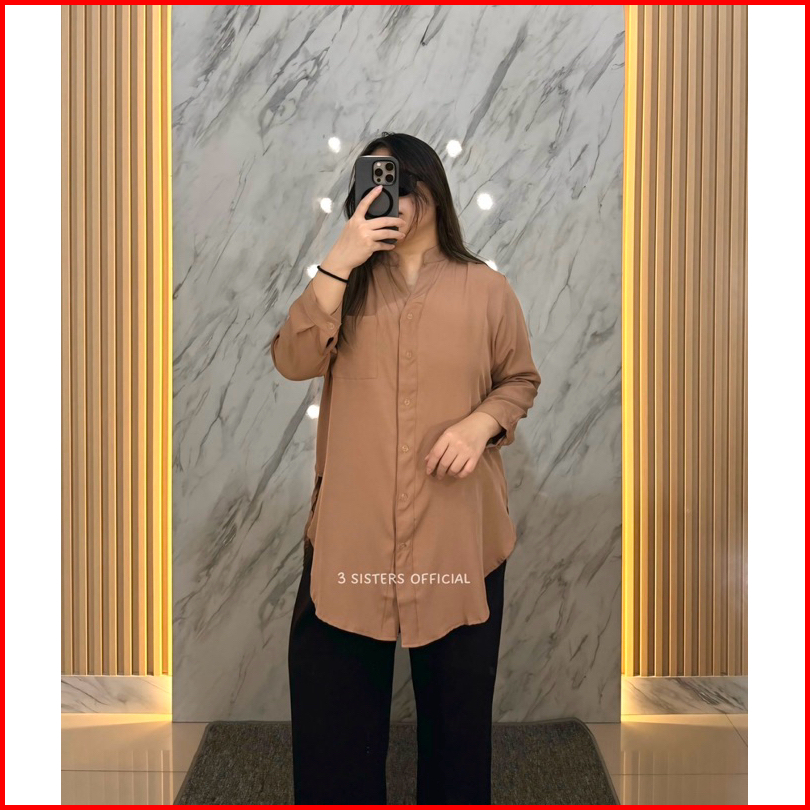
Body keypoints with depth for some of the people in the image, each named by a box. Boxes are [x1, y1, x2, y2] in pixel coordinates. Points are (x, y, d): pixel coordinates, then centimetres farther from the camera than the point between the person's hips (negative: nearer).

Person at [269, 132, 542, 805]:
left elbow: (521, 380, 11)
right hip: (351, 525, 1)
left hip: (457, 528, 0)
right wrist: (341, 259, -16)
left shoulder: (486, 289, 3)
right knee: (330, 689, 7)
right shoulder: (348, 283, 7)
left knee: (456, 696, 14)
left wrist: (481, 423, -10)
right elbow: (294, 361, -9)